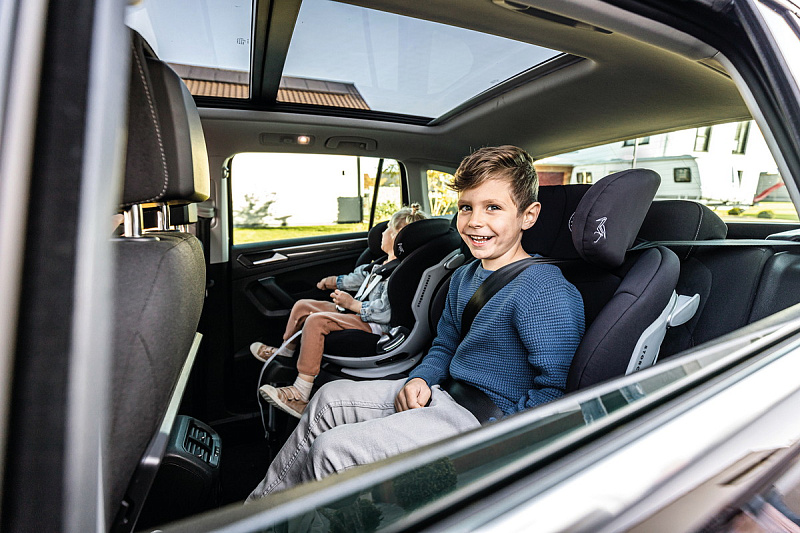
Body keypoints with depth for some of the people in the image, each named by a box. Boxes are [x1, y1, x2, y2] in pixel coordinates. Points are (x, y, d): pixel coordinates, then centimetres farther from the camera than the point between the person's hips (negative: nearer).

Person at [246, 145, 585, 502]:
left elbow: (555, 389, -19)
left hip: (485, 419, -8)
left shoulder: (549, 293, -19)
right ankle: (259, 505, 22)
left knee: (332, 449, -16)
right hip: (444, 393, 9)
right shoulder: (464, 276, 8)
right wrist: (420, 379, -2)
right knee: (331, 398, 5)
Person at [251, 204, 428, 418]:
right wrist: (335, 281, 36)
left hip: (372, 326, -11)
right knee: (302, 306, 15)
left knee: (316, 321, -31)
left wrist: (352, 304, -20)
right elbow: (361, 275, 28)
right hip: (356, 312, 11)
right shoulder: (384, 264, 13)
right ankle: (285, 352, 37)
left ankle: (300, 395, -27)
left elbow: (385, 312, -26)